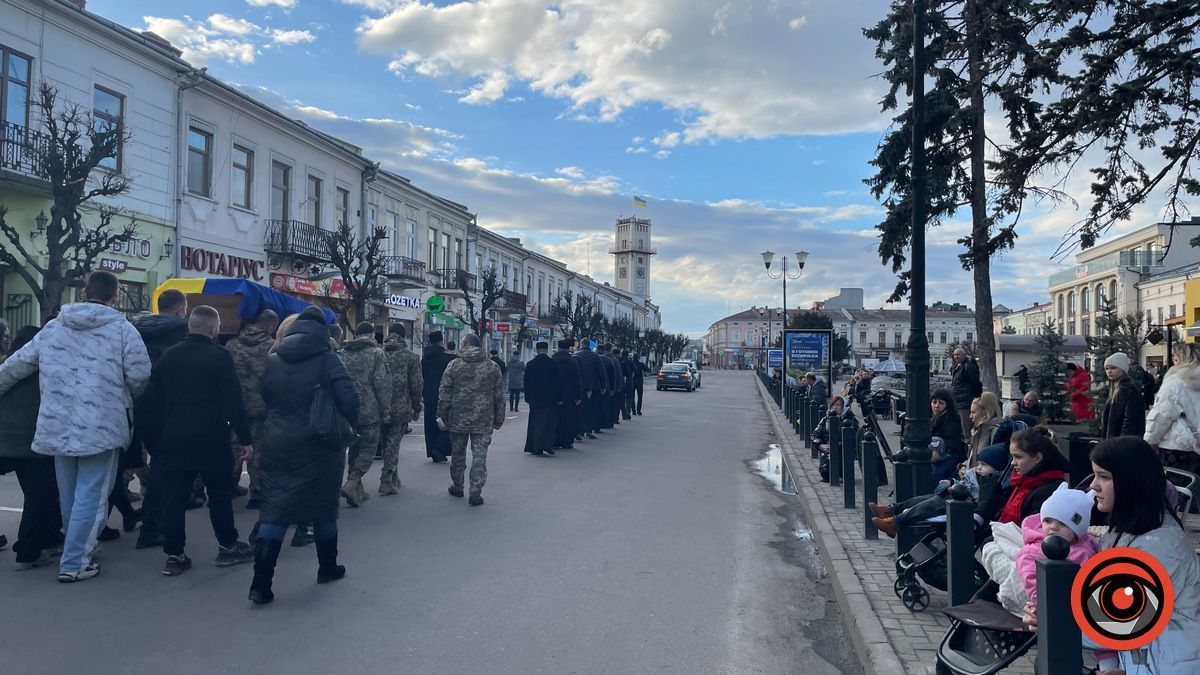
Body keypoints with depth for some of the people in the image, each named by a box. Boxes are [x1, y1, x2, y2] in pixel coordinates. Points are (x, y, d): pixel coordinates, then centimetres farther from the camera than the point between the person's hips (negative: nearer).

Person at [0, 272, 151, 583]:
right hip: (101, 426, -6)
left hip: (58, 426, 6)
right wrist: (127, 398, 10)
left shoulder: (53, 327, 9)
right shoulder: (122, 328, -7)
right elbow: (139, 375, -11)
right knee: (91, 496, 1)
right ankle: (74, 563, 2)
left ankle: (78, 549, 36)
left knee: (69, 495, 20)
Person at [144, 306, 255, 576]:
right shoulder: (219, 356, -9)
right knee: (220, 494, 9)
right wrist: (244, 439, -8)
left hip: (173, 440, 4)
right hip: (211, 440, -4)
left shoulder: (169, 356, 7)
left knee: (173, 498, 7)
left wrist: (155, 439, 18)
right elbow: (233, 401, -13)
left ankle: (174, 555, 9)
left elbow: (154, 400, 11)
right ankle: (228, 546, 18)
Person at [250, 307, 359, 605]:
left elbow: (265, 398, 14)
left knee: (274, 512, 5)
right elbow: (348, 398, -16)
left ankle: (261, 585, 0)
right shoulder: (326, 359, -9)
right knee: (323, 507, 13)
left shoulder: (273, 360, 5)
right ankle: (327, 568, 28)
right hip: (319, 446, -3)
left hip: (277, 446, 3)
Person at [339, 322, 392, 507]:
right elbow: (382, 384, -11)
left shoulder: (343, 353, 9)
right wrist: (386, 410, -5)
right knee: (368, 447, 3)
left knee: (354, 448, 15)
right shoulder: (376, 353, -6)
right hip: (369, 411, -5)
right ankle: (352, 484, -14)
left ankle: (357, 491, 20)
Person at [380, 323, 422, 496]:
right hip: (401, 408, -3)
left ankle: (394, 479, 29)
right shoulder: (411, 356, -3)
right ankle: (386, 482, -2)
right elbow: (416, 385, -4)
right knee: (393, 443, 3)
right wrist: (416, 407, 7)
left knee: (387, 443, 17)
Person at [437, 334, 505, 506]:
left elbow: (444, 394, -2)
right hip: (483, 421, 0)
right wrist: (498, 420, 11)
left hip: (458, 420, 1)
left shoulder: (454, 365, -2)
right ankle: (476, 493, -2)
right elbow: (499, 397, 3)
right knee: (480, 457, 2)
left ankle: (457, 487, 31)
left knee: (457, 455, 17)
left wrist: (442, 416, 5)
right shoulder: (493, 367, 1)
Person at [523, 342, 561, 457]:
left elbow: (526, 383, 4)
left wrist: (528, 398, 11)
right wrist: (559, 398, 1)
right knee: (549, 421, 3)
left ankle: (534, 447, 10)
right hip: (550, 398, -2)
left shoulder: (530, 364, 1)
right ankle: (546, 444, -8)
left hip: (535, 399, 2)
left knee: (535, 422, 9)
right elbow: (557, 382, -4)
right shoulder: (552, 364, -6)